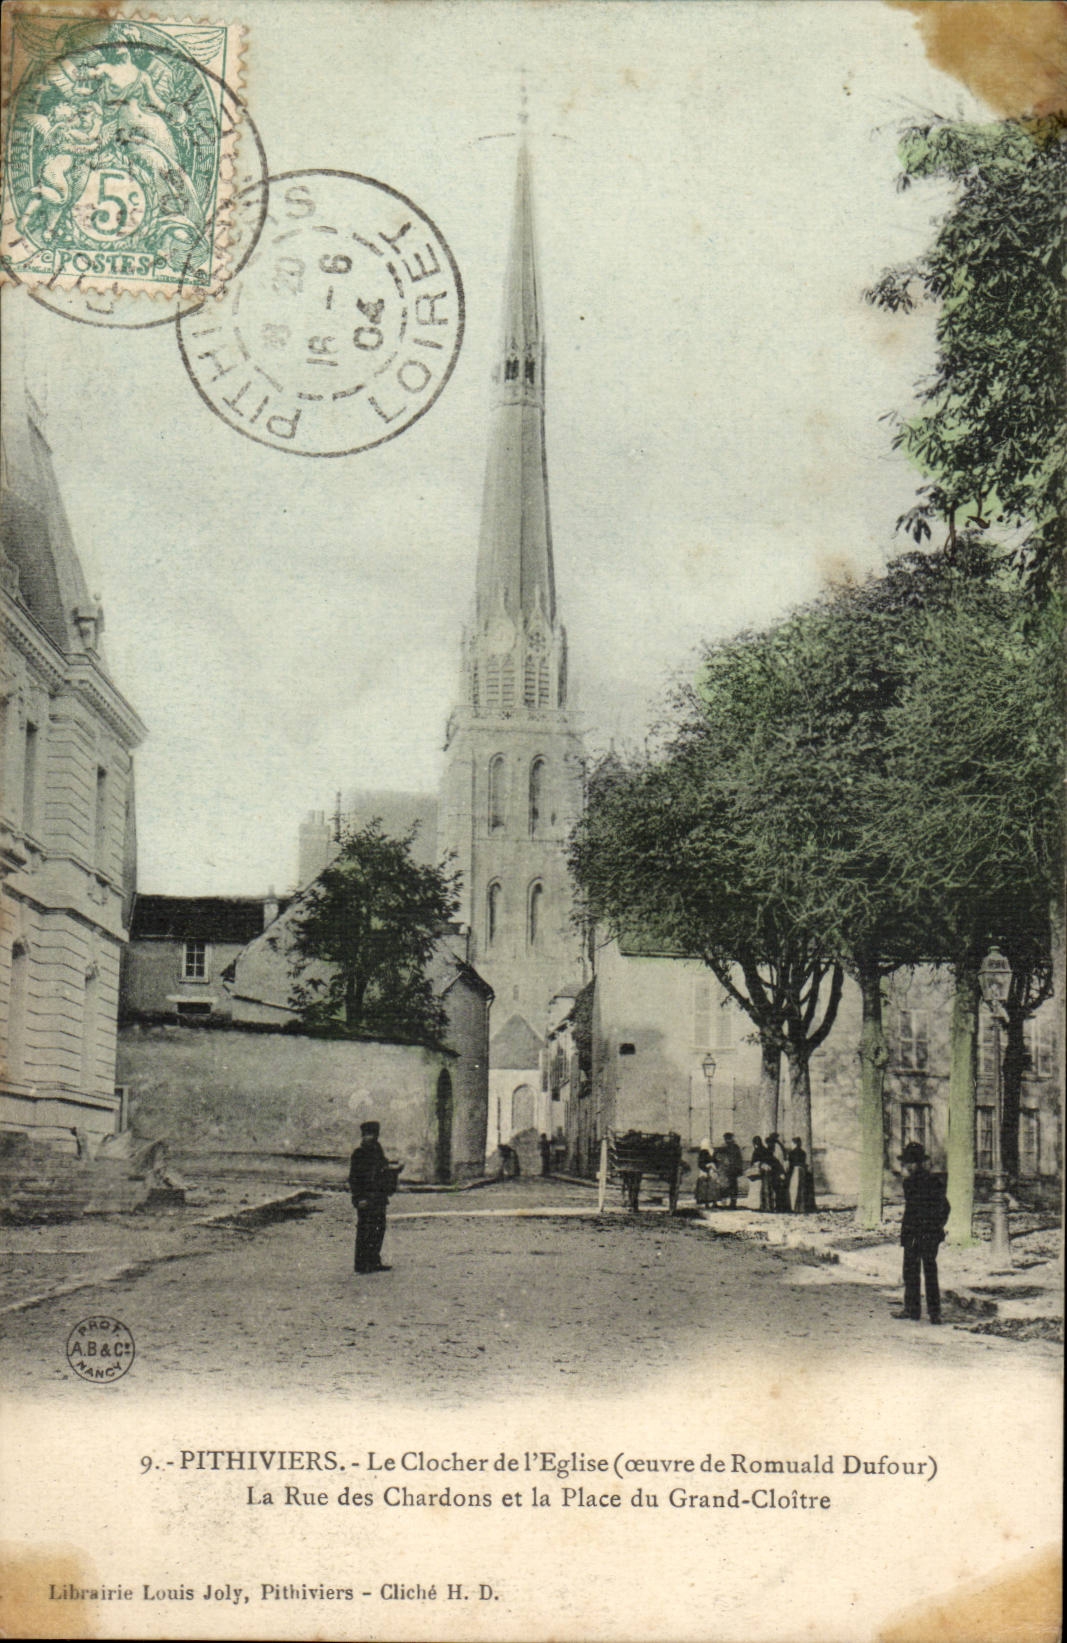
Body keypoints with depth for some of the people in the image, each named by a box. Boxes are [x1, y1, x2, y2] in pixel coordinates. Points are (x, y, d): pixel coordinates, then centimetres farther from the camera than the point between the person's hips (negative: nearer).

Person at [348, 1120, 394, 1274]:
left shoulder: (377, 1151, 15)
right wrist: (360, 1198, -19)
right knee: (365, 1231, -6)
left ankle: (374, 1262, 19)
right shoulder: (359, 1154, -9)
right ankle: (361, 1264, -2)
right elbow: (354, 1178, -13)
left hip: (379, 1198, 9)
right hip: (366, 1198, -9)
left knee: (379, 1229, 12)